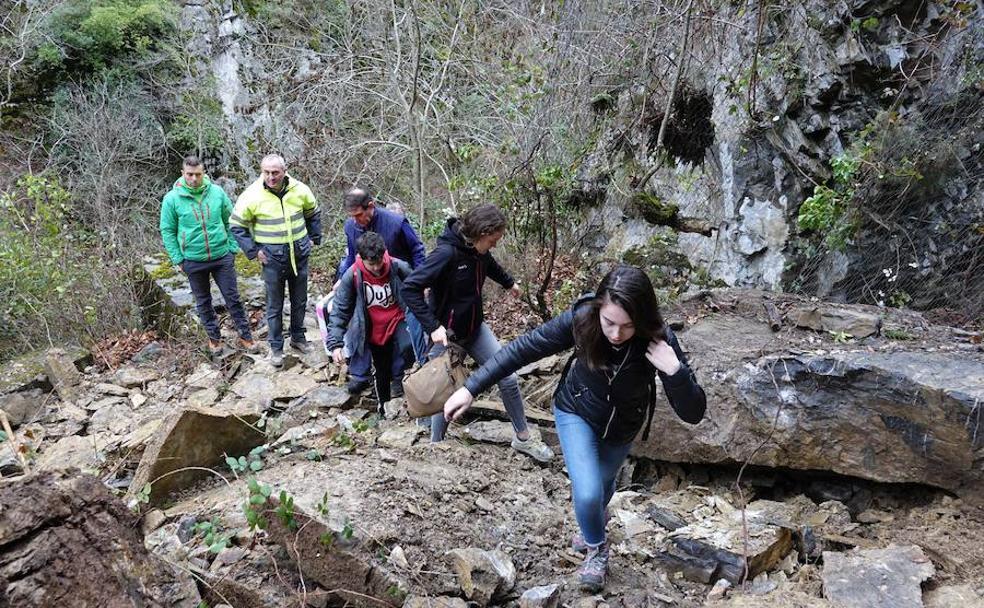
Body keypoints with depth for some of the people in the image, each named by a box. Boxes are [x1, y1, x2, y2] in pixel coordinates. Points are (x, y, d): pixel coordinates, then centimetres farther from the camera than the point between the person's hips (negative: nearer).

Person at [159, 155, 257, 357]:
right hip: (193, 262, 0)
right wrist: (178, 259, -4)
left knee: (233, 298, 7)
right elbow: (167, 231, -2)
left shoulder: (217, 192, -5)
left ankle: (245, 336, 18)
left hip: (222, 257, 0)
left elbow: (230, 221, 4)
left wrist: (232, 248, 1)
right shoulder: (172, 199, -8)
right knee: (203, 302, 13)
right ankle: (214, 337, 29)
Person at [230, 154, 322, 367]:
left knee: (300, 301, 17)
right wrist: (253, 250, -8)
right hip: (272, 259, -3)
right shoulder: (252, 196, -14)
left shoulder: (300, 190, -6)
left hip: (300, 255, 3)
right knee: (274, 306, 6)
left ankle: (298, 337, 36)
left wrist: (313, 238, 9)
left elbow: (313, 214, 14)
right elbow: (237, 226, -3)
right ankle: (275, 347, 20)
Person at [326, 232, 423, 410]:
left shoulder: (399, 268, -20)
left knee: (407, 347, -33)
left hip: (397, 322, -1)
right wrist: (335, 344, -19)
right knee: (382, 373, 16)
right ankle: (383, 404, 42)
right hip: (373, 332, 1)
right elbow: (340, 310, -14)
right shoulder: (352, 275, -18)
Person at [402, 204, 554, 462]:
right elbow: (410, 288, -30)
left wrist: (509, 283, 40)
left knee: (508, 378, 4)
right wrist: (433, 327, -34)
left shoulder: (479, 251, -4)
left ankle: (523, 438, 21)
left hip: (475, 328, 7)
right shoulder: (447, 252, -27)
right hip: (448, 333, -7)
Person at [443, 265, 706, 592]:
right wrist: (471, 388, -26)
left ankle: (590, 528, 63)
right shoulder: (581, 320, -34)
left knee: (603, 483, 27)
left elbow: (693, 413, -32)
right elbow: (522, 348, -24)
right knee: (587, 493, -18)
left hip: (622, 427, 1)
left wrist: (675, 370, -50)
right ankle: (597, 548, 18)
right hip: (577, 413, -1)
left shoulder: (658, 340, -34)